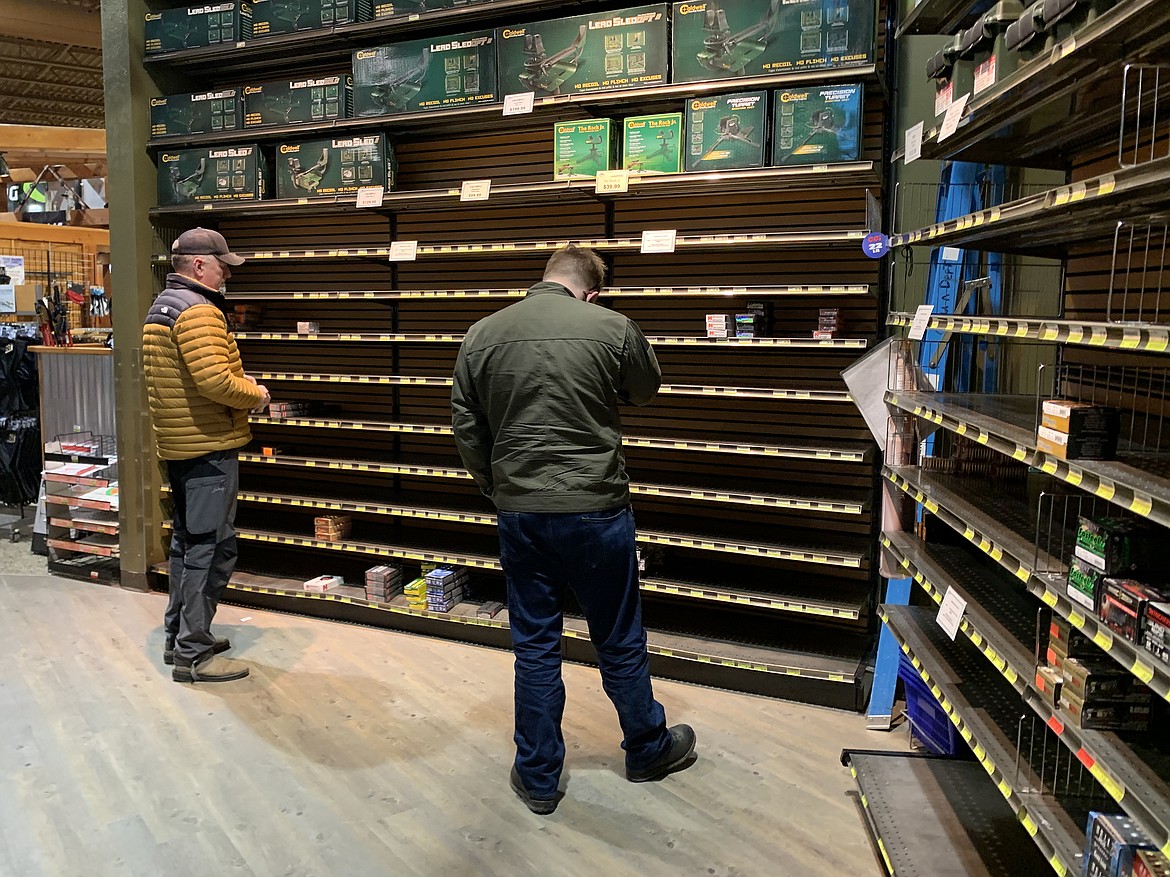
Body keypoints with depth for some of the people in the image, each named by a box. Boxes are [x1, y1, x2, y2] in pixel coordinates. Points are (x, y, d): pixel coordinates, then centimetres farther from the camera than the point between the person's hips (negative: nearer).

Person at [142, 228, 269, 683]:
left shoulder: (160, 308, 16)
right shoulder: (198, 311, -17)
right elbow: (216, 381, -27)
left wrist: (242, 383, 10)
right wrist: (256, 393, -9)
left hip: (177, 444, 11)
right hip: (209, 446, -11)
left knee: (187, 540, 18)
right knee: (211, 547, -5)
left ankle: (178, 635, 29)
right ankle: (193, 654, 1)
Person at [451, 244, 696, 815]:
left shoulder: (482, 335, 0)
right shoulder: (612, 329, -9)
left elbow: (466, 430, 5)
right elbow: (646, 390, 10)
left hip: (519, 512, 3)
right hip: (595, 511, -2)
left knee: (534, 646, 14)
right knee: (619, 641, 16)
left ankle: (538, 778, 27)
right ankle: (648, 750, 37)